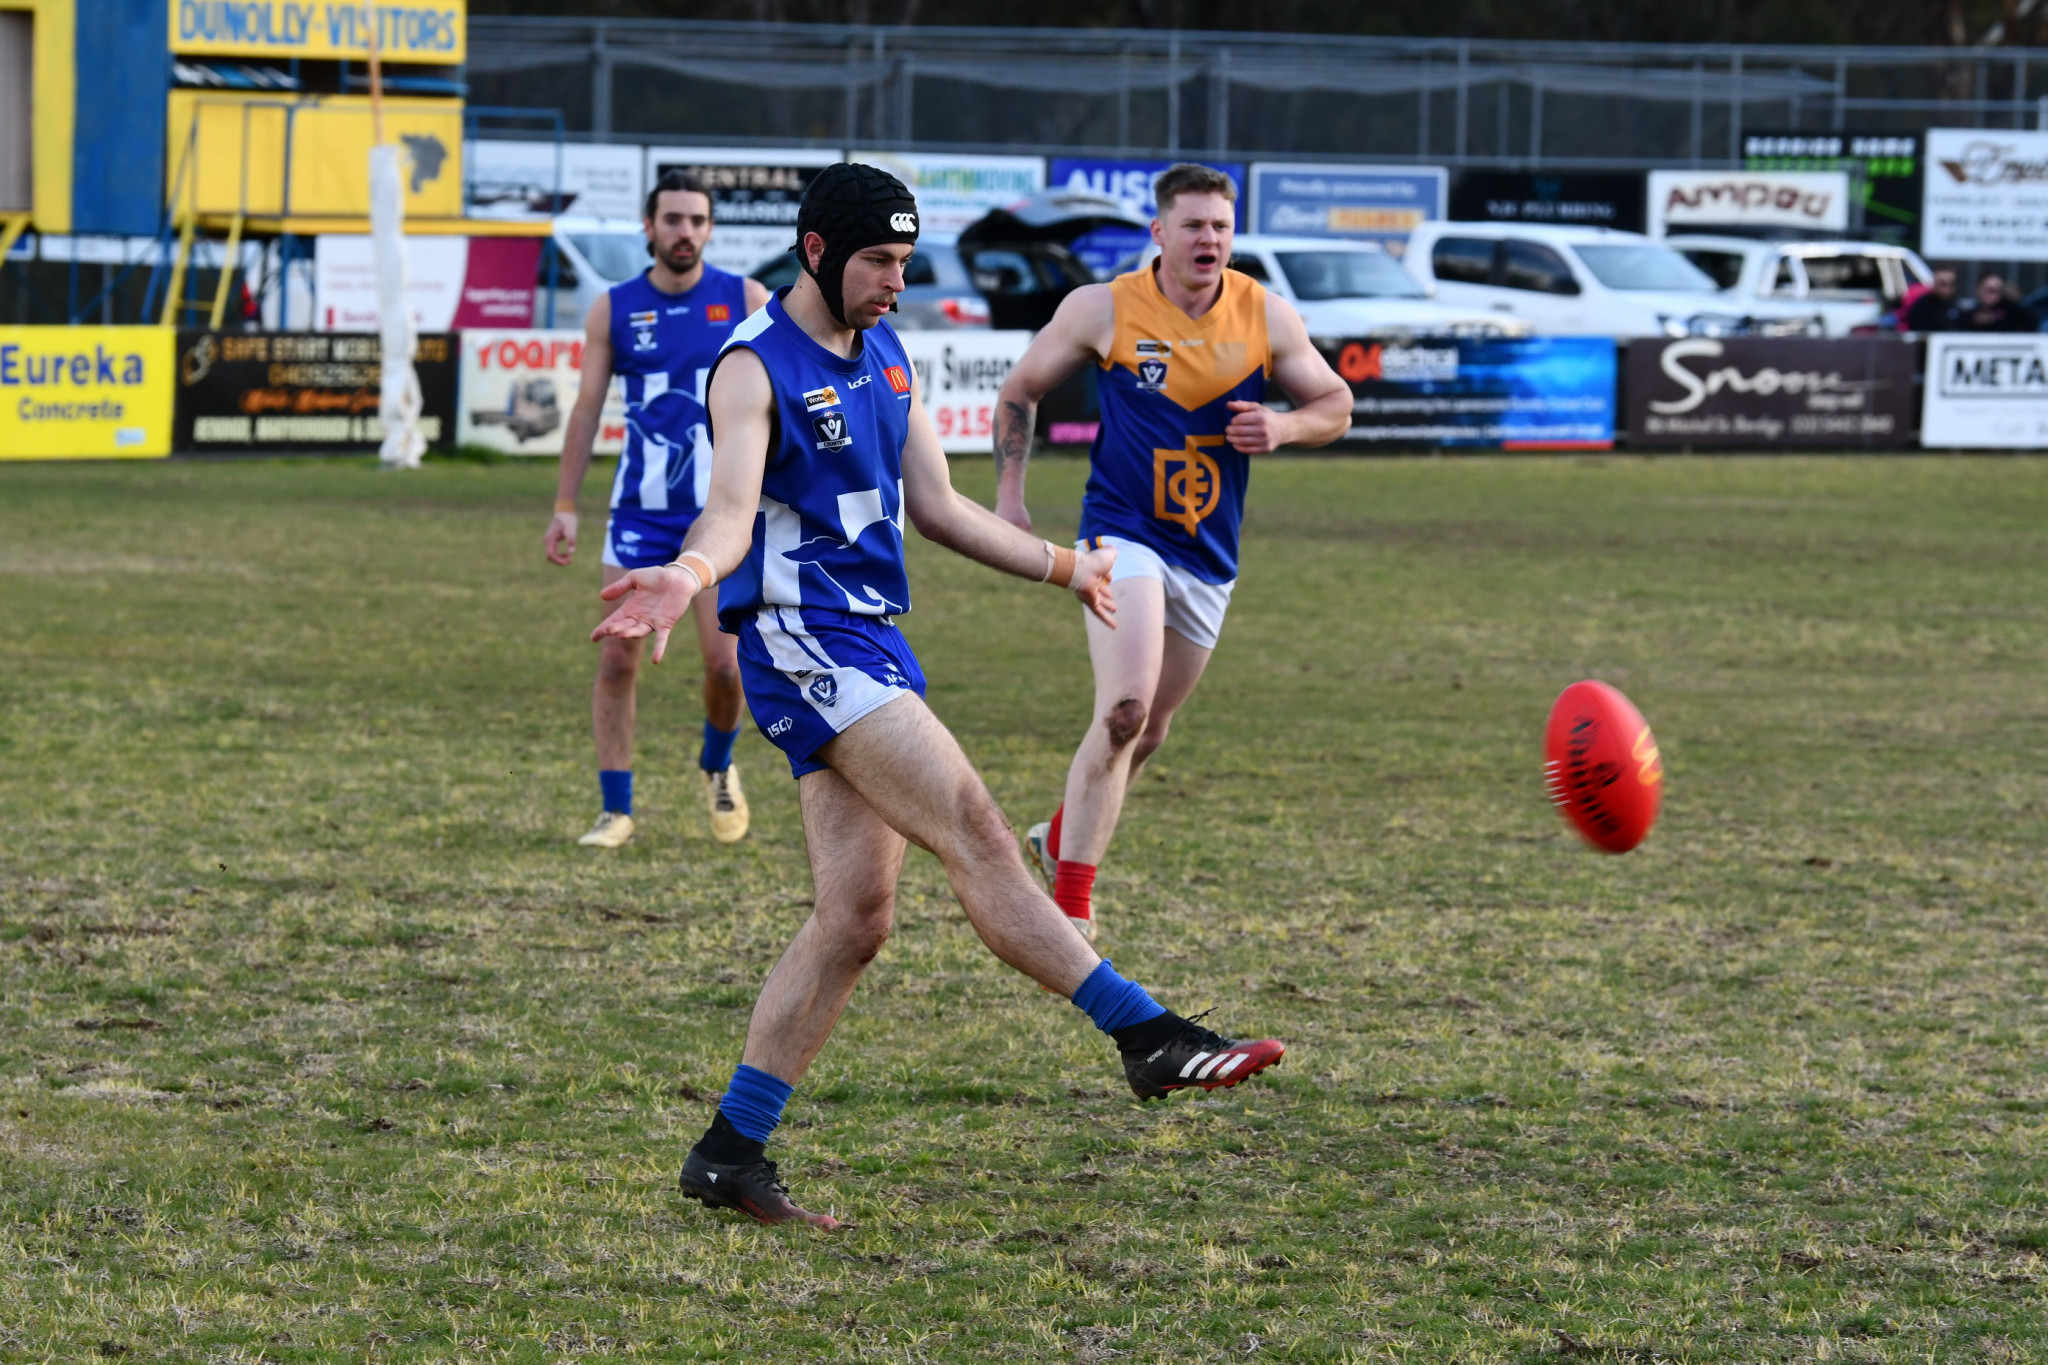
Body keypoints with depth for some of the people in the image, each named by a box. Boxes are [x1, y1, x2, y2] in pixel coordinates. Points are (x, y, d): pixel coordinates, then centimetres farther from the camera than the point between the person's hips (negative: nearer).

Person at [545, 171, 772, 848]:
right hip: (639, 512, 1)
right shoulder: (614, 309, 2)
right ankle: (615, 809, 5)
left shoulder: (745, 301, 0)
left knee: (725, 662, -9)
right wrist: (565, 506, 1)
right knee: (617, 659, -5)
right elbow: (587, 409, 5)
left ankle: (718, 767, 22)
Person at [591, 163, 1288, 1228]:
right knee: (973, 828, -18)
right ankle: (1149, 1038, -23)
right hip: (803, 642, -9)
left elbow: (938, 509, 26)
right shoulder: (755, 367, -8)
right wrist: (690, 572, -44)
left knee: (855, 916, 2)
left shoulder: (886, 360, 18)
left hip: (873, 646, 9)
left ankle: (731, 1153, 6)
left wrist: (1060, 568, 33)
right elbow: (732, 511, -22)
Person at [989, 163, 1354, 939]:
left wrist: (1284, 427, -14)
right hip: (1123, 534, -4)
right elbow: (1020, 391, 7)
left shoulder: (1266, 317, -1)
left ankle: (1060, 840, 45)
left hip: (1208, 555, 4)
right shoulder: (1102, 310, -6)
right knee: (1125, 709, -24)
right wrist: (1009, 494, -1)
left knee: (1145, 732, 16)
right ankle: (1070, 902, -19)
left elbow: (1336, 405, 8)